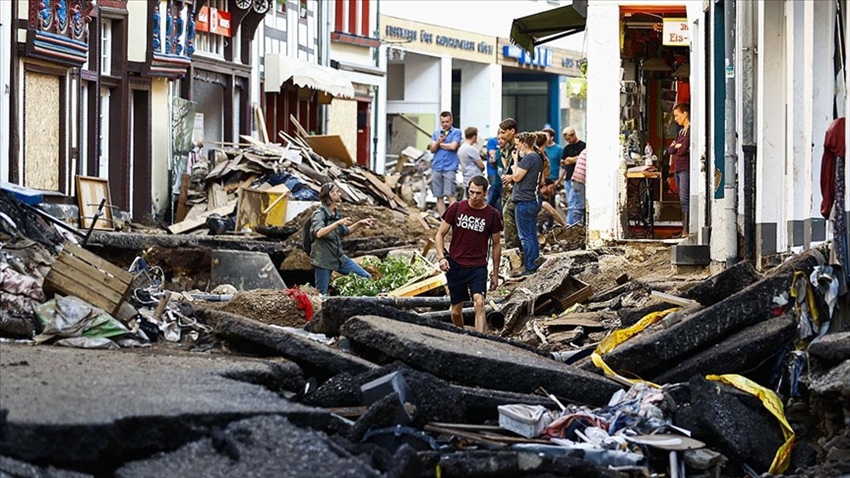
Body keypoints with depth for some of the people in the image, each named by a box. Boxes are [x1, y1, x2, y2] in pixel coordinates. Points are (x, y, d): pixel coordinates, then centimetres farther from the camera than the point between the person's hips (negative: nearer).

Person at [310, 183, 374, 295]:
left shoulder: (336, 213, 8)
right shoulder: (319, 213, -14)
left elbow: (345, 232, 23)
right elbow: (318, 233, -32)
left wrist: (359, 224, 12)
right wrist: (337, 223, -36)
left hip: (339, 257, 7)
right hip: (323, 259, -7)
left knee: (366, 277, 5)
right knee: (321, 294, -3)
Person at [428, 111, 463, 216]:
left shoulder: (456, 132, 3)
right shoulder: (436, 133, 16)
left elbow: (453, 146, -11)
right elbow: (432, 150, 9)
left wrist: (439, 144, 2)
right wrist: (438, 141, -11)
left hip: (450, 168, -5)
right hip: (436, 168, 5)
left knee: (450, 194, -12)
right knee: (439, 196, 4)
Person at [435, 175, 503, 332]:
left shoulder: (492, 215, -1)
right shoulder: (456, 208, -1)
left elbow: (496, 245, 9)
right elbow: (440, 234, 6)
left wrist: (495, 273, 10)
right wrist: (442, 257, -10)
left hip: (478, 267, -1)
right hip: (455, 265, 1)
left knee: (479, 303, -22)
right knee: (456, 311, 6)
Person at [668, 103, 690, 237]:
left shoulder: (690, 130, -9)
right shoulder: (681, 131, 20)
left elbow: (684, 149, -17)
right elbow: (670, 149, 16)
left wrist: (676, 148, 3)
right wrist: (677, 146, -4)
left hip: (686, 169, -9)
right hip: (678, 169, 9)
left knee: (685, 199, -13)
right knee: (682, 200, 8)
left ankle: (686, 230, -16)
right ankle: (684, 228, 8)